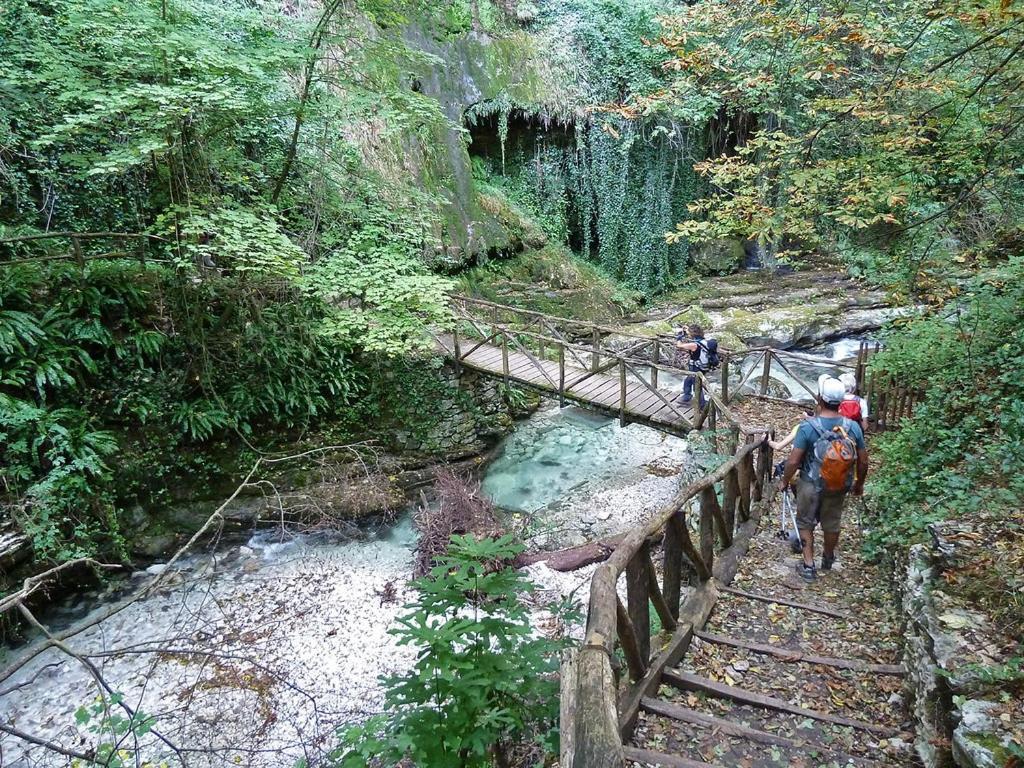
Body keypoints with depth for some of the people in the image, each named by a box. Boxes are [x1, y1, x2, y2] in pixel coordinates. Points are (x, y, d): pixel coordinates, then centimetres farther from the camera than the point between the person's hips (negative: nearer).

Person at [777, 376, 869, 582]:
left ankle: (808, 566, 19)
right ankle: (828, 559, 44)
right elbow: (863, 461, -3)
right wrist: (859, 484, 14)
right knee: (832, 523, 22)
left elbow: (793, 461, -19)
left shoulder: (807, 427, -23)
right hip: (838, 487, 3)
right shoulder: (853, 427, -13)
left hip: (811, 485, -3)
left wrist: (784, 481, -2)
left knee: (806, 523, 16)